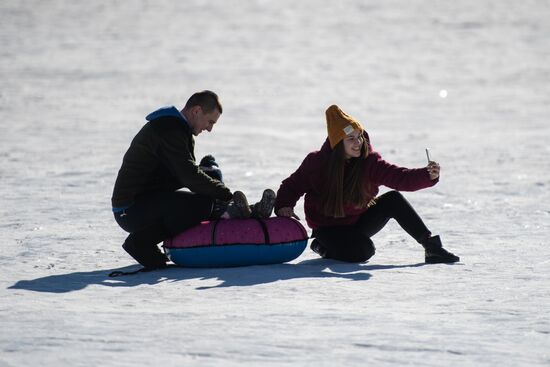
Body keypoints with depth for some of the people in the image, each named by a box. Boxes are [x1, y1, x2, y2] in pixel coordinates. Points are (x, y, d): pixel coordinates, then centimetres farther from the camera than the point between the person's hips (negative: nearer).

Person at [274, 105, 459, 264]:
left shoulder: (369, 161, -13)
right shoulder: (316, 163, -17)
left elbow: (399, 177, -24)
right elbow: (292, 186, -4)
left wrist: (428, 176, -42)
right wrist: (283, 206, -25)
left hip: (359, 222, 3)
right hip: (329, 228, -3)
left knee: (394, 199, -20)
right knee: (363, 251, -31)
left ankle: (431, 246, -13)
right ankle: (324, 247, 1)